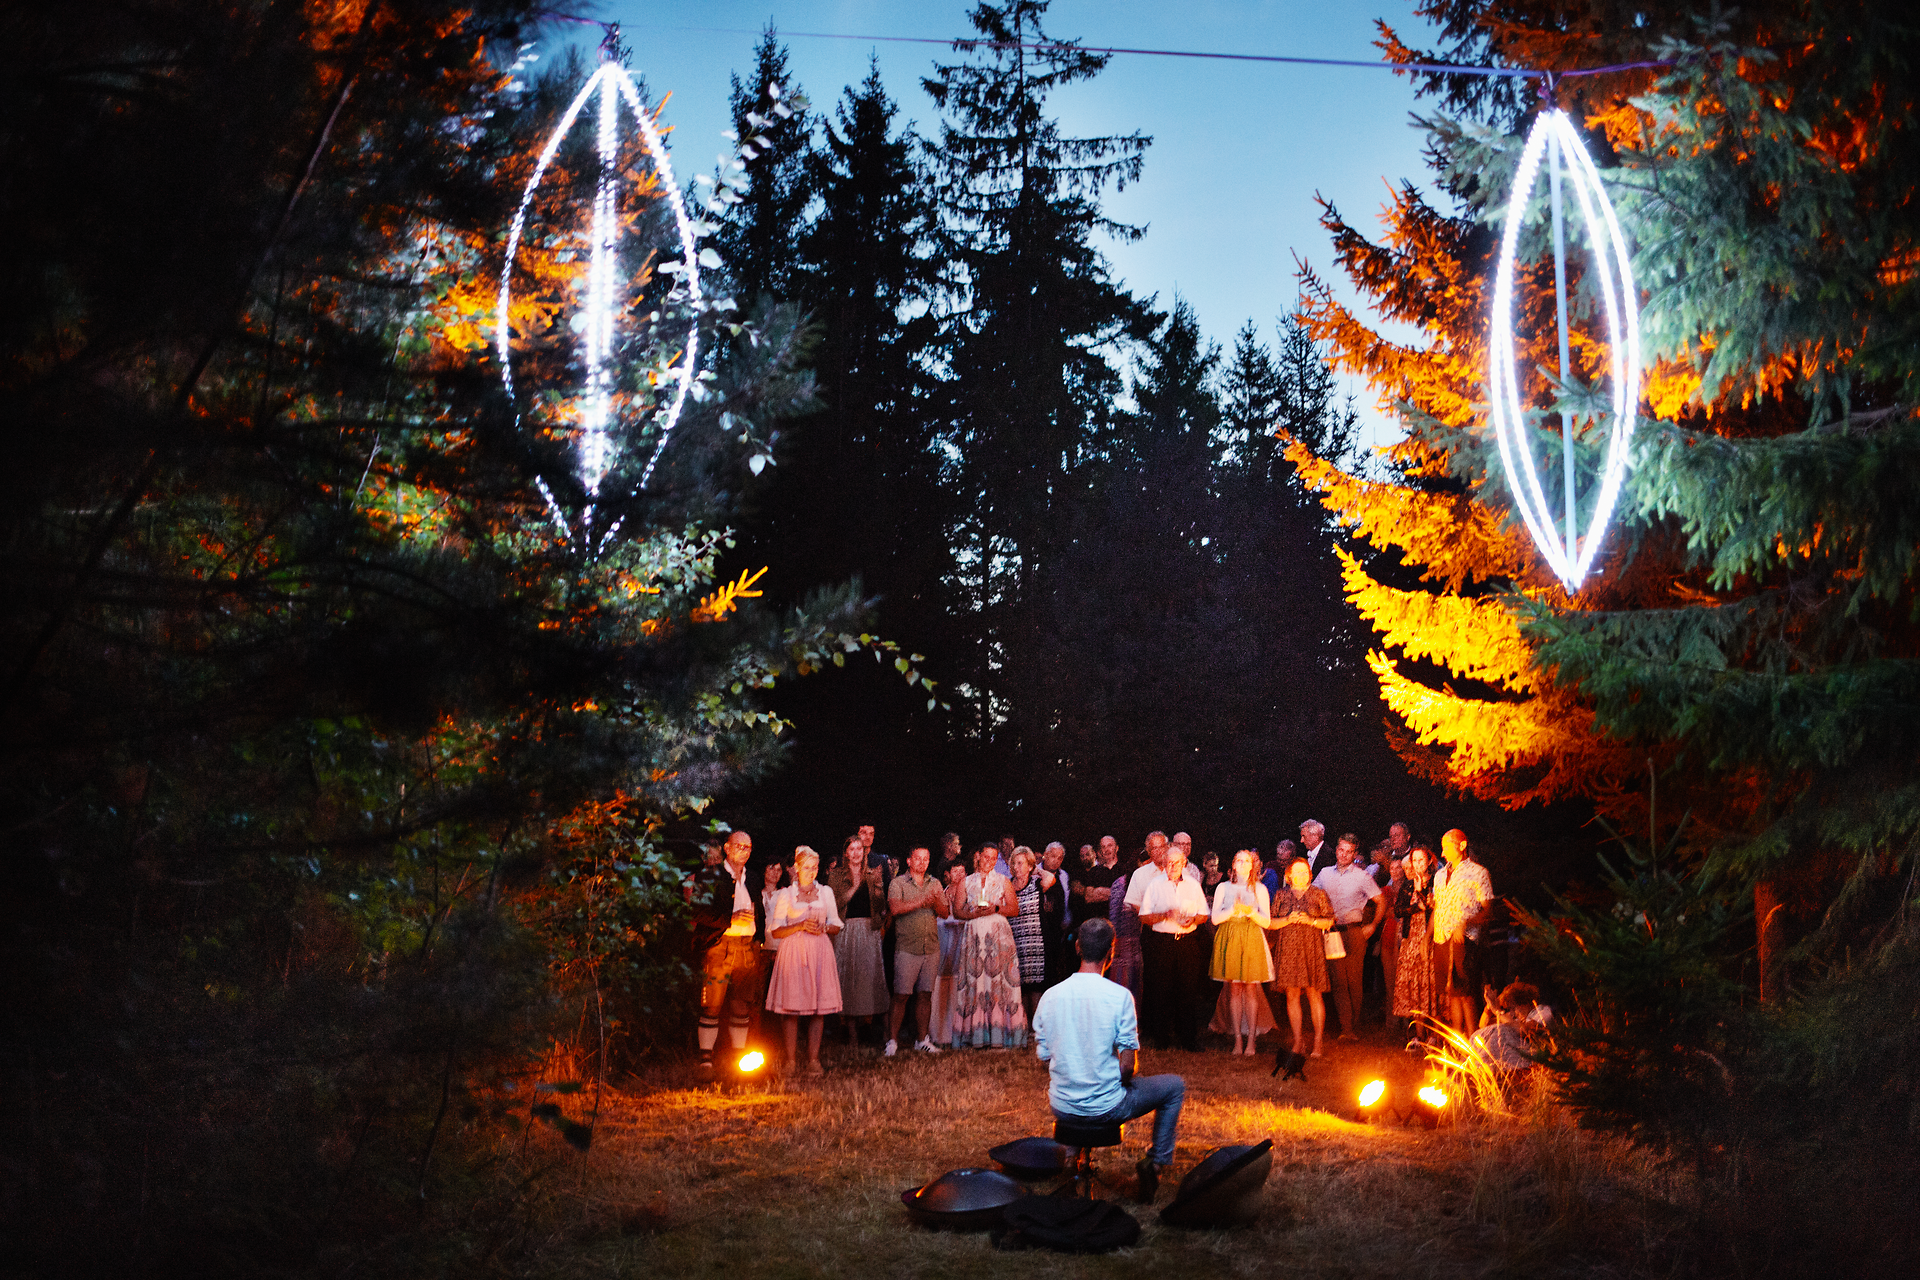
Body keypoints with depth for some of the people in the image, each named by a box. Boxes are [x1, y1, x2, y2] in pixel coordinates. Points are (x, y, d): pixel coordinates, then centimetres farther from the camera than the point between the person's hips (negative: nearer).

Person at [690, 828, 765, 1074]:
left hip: (748, 947, 5)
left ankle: (738, 1057, 15)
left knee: (742, 1005, 7)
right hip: (719, 946, -5)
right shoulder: (710, 876, 0)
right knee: (712, 1004, -6)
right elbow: (700, 912, -10)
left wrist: (758, 938, 10)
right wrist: (731, 919, -16)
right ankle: (706, 1059, -2)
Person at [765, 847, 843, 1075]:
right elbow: (776, 931, 1)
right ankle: (791, 1060, -1)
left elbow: (836, 925, 16)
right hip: (793, 952, -2)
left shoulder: (826, 892, 14)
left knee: (820, 1006, -4)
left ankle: (813, 1059, -2)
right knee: (792, 1008, -6)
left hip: (820, 951, 2)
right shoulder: (785, 895, 7)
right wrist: (800, 926, -13)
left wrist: (823, 928, -6)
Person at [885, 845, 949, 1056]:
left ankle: (923, 1039, 14)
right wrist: (922, 901, -18)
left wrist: (936, 902, -12)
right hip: (907, 948, -4)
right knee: (901, 995, -5)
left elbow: (945, 913, 9)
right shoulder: (898, 883, 1)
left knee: (925, 994, 6)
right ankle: (892, 1041, 1)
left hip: (932, 947, 4)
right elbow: (895, 908, -15)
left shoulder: (934, 884, 14)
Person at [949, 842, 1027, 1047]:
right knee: (975, 981, -7)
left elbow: (1015, 909, 8)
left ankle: (999, 1034, -8)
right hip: (974, 935, 1)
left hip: (999, 934, -1)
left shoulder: (1003, 881, 13)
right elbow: (957, 911, 9)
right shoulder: (966, 882, 14)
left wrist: (996, 909, -8)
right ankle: (977, 1036, -6)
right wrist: (974, 913, -9)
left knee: (999, 981, -9)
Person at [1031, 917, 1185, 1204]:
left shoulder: (1050, 996, -5)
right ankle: (1157, 1162, 17)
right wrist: (1122, 1080, 7)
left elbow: (1043, 1056, 3)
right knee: (1175, 1086, 19)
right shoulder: (1119, 996, -17)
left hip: (1061, 1107, 4)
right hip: (1106, 1109, -4)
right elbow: (1128, 1066, -15)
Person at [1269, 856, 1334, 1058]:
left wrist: (1311, 920, -11)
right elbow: (1271, 922, 8)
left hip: (1312, 948, -2)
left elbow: (1330, 921, 5)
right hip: (1287, 948, 2)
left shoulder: (1319, 895, 8)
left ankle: (1317, 1042, -1)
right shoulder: (1281, 895, 12)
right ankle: (1298, 1041, 6)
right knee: (1292, 994, -1)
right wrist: (1288, 920, -9)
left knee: (1314, 994, -5)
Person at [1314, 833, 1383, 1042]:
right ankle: (1345, 1027, -3)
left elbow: (1381, 902, 7)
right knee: (1338, 979, -4)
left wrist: (1373, 926, 1)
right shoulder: (1325, 874, 11)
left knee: (1353, 979, -3)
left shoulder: (1362, 877, 3)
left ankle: (1354, 1027, 5)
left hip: (1354, 932, -2)